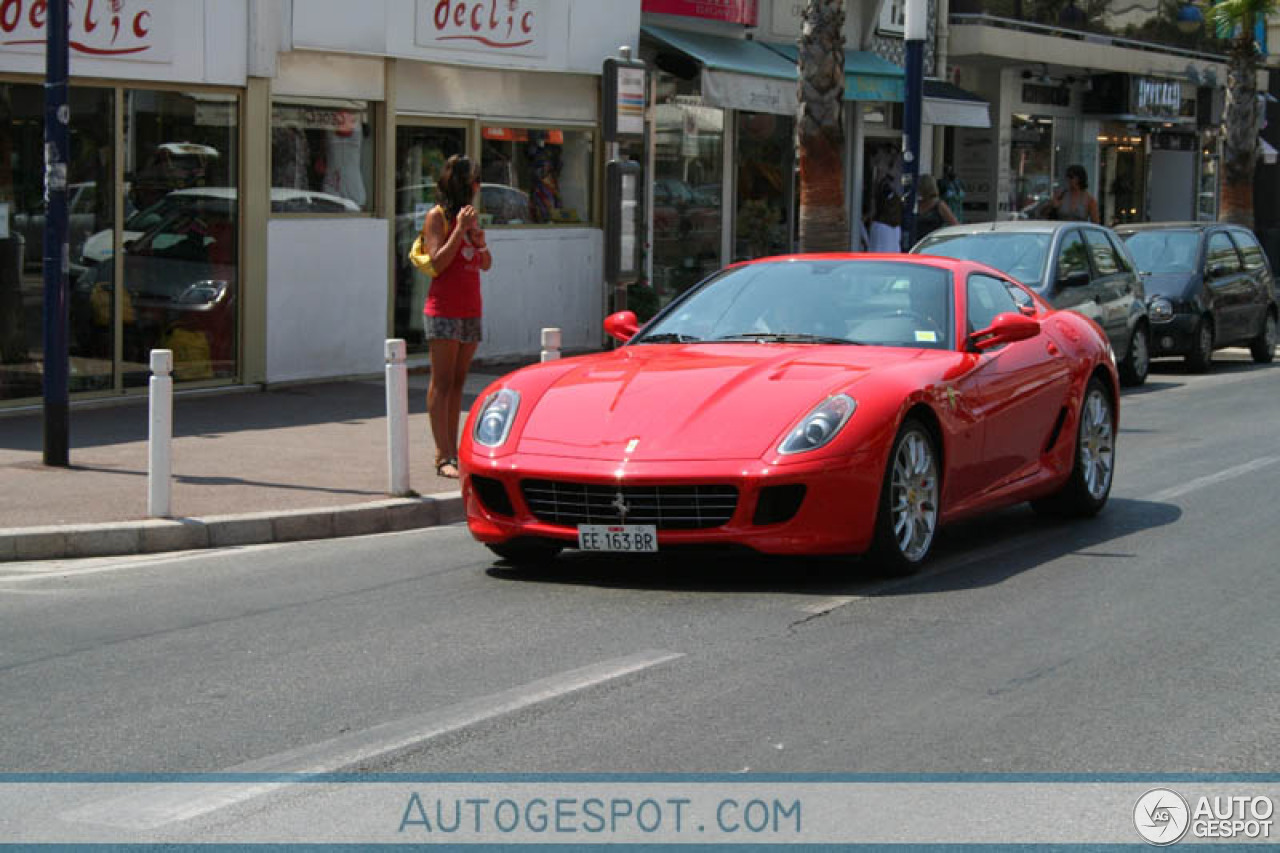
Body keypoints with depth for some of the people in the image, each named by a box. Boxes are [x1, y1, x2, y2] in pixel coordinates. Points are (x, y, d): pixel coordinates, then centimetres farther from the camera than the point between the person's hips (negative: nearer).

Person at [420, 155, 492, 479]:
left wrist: (481, 242, -2)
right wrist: (460, 230, -18)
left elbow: (486, 265, 18)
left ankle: (451, 452, 9)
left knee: (457, 383, 7)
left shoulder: (471, 215, 16)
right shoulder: (438, 216, -6)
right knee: (442, 383, -7)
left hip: (470, 310, 7)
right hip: (444, 309, -7)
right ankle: (444, 456, -10)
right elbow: (437, 263, -15)